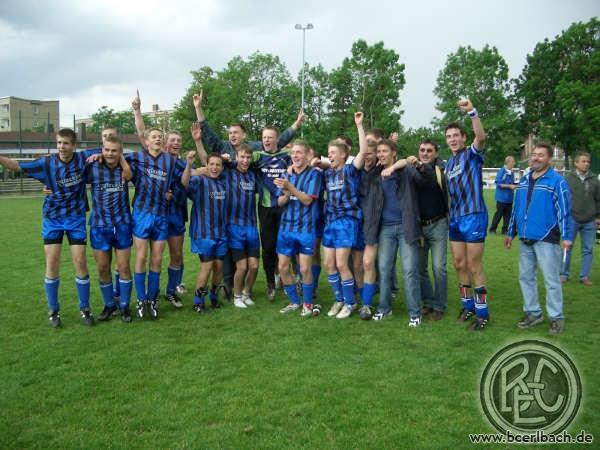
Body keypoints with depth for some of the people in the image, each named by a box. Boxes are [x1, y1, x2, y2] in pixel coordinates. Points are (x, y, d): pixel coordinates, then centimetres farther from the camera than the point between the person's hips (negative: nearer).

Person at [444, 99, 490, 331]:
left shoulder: (471, 154, -6)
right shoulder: (448, 163, 16)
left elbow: (481, 137, -27)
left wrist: (472, 112, -38)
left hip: (473, 216, -7)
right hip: (455, 218, 7)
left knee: (474, 265, -3)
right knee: (459, 264, 12)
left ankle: (482, 312, 8)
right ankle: (468, 306, 26)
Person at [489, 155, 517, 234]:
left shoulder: (511, 173, 9)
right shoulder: (501, 171, -11)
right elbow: (499, 184, -15)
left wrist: (515, 185, 0)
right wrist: (509, 186, -18)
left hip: (509, 198, 6)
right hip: (502, 198, -6)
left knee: (508, 215, 7)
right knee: (499, 214, 0)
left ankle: (505, 230, 15)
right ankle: (492, 229, 11)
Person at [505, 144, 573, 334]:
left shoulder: (557, 181, -7)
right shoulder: (524, 181, 12)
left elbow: (564, 210, -10)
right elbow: (516, 209, 17)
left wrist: (567, 236, -15)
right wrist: (510, 233, 17)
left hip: (547, 240, -6)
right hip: (525, 240, 7)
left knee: (551, 280, 1)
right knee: (525, 277, 12)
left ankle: (556, 317, 14)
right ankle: (533, 312, 26)